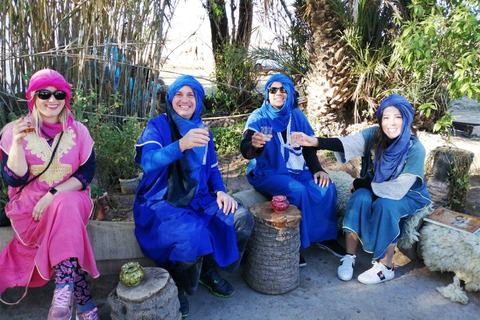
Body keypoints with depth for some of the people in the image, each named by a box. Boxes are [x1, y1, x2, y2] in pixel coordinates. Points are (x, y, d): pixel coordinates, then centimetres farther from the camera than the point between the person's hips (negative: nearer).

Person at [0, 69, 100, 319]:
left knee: (65, 207, -34)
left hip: (70, 199, 1)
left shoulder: (78, 131, 2)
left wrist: (53, 195, -16)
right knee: (65, 214, -31)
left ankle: (65, 290, -33)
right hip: (29, 206, -1)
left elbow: (87, 172, -4)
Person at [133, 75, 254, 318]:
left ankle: (209, 271, 11)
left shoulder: (201, 130, 9)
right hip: (161, 202, -5)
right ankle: (175, 286, 0)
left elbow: (212, 168, 17)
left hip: (197, 199, 6)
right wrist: (181, 144, -46)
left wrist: (220, 191, -4)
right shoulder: (158, 125, -8)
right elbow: (148, 161, -28)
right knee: (192, 235, -34)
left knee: (242, 220, -13)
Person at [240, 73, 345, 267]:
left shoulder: (297, 115, 5)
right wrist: (254, 144, -48)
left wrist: (317, 169, -5)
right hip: (267, 173, -5)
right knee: (297, 191, -31)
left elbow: (309, 146, 11)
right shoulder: (258, 117, -9)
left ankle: (326, 237, 4)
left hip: (297, 170, 5)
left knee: (326, 187, -15)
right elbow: (246, 150, -24)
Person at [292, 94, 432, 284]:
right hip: (375, 190, 3)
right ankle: (349, 257, -18)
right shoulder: (374, 135, -14)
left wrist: (360, 183, -18)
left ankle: (386, 267, -17)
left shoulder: (415, 149, -23)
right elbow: (347, 143, -32)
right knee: (360, 197, -29)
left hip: (408, 196, -3)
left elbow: (398, 190, -24)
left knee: (384, 205, -33)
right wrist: (316, 142, -49)